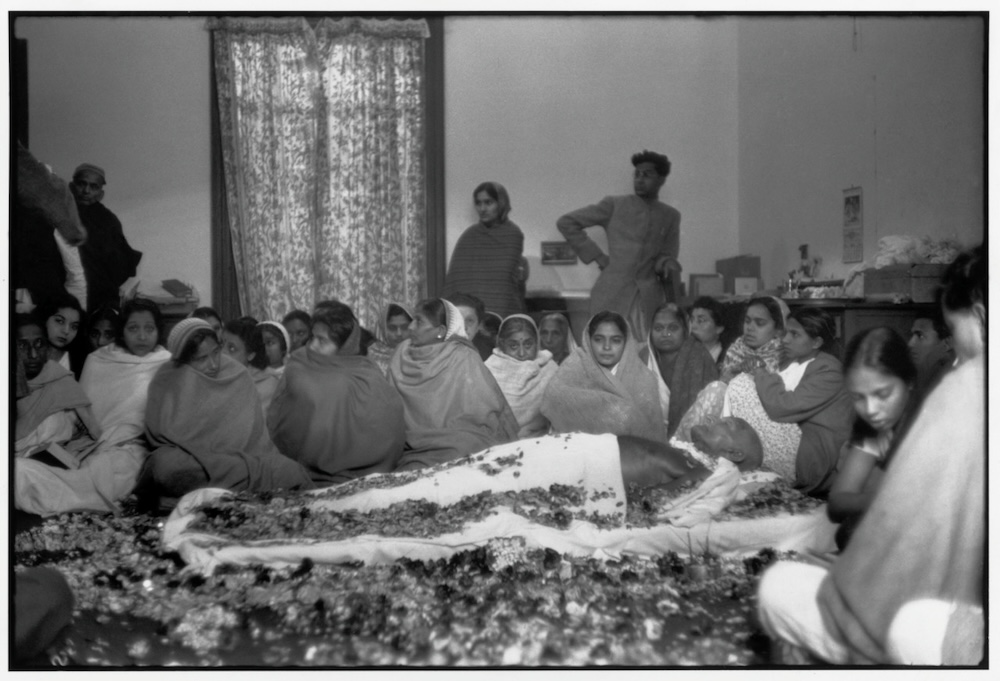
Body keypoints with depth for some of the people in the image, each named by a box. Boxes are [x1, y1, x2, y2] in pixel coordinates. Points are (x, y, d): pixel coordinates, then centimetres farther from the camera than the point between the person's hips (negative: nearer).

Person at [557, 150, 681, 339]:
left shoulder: (671, 216, 15)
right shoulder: (614, 205, 5)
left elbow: (667, 255, 19)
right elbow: (565, 223, 5)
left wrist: (666, 263, -6)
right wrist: (597, 255, 1)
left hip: (649, 300, 2)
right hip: (611, 295, -2)